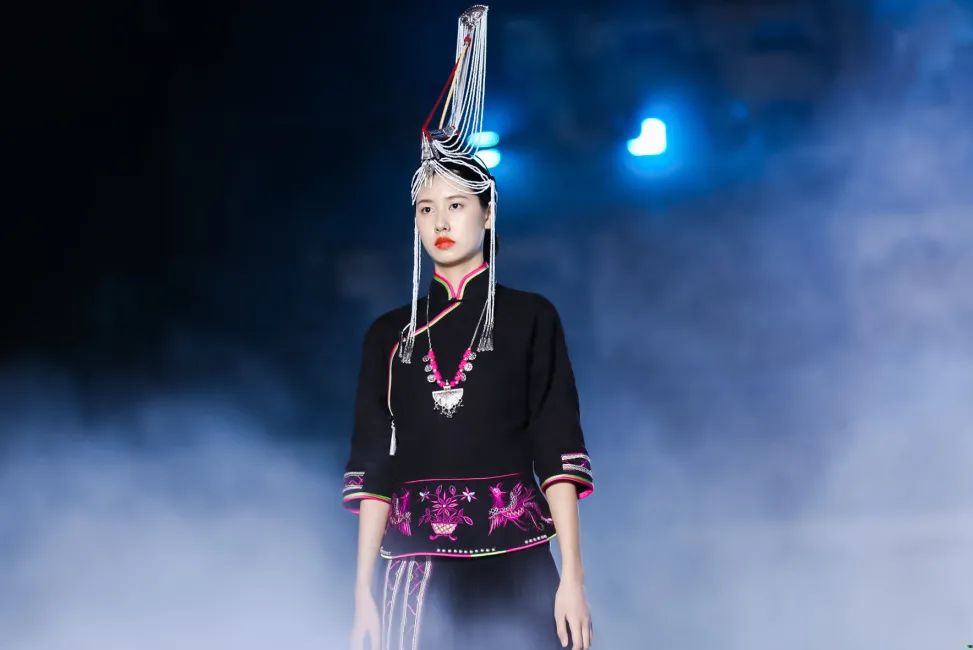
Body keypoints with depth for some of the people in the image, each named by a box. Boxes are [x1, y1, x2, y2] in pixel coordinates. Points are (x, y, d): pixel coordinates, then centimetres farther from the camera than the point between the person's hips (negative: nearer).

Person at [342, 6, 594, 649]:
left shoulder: (530, 318, 5)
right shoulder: (390, 334, 12)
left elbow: (557, 450, -1)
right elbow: (374, 465, 8)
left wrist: (572, 577, -10)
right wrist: (364, 589, 1)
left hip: (512, 567, -2)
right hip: (416, 570, 2)